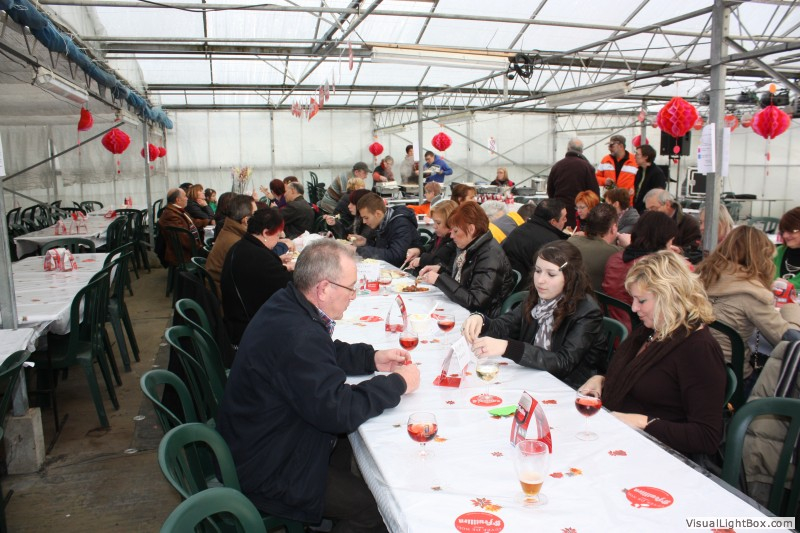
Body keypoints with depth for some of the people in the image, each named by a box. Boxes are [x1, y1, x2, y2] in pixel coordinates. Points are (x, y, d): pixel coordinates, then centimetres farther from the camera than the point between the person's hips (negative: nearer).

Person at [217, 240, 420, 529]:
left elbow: (326, 353, 15)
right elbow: (340, 412, -30)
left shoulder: (286, 305, -3)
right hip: (266, 473, -10)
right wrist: (398, 383, -17)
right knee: (381, 505, -8)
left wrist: (372, 358, 3)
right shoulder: (297, 336, -34)